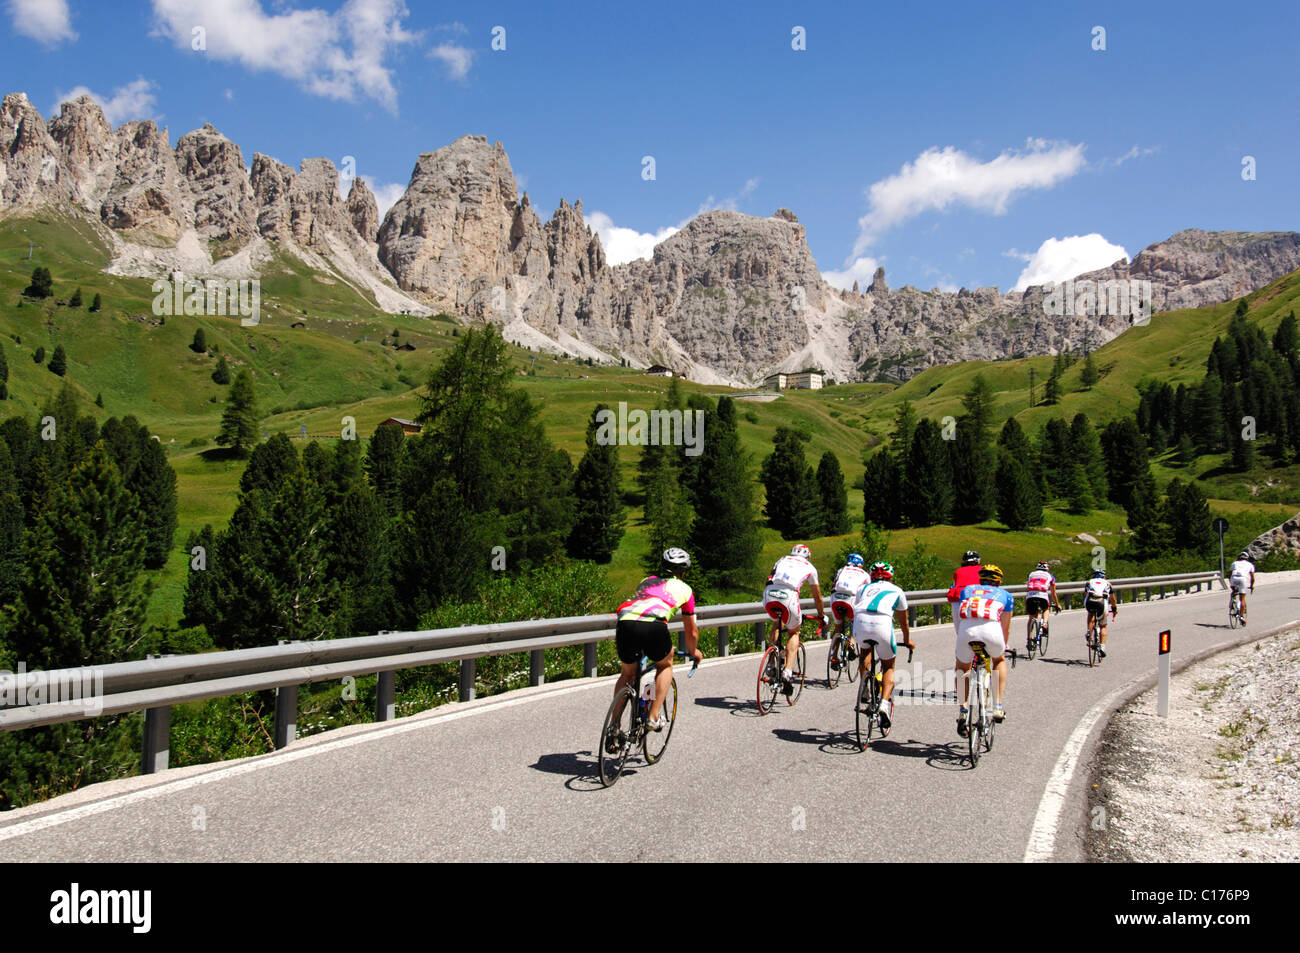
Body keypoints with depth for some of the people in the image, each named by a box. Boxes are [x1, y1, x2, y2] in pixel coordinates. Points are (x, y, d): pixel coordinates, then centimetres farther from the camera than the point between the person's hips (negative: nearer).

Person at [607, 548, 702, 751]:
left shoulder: (646, 581, 37)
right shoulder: (684, 589, 28)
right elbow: (691, 631, 37)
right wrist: (694, 652, 58)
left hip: (625, 622, 3)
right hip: (653, 626, -3)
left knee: (627, 674, 28)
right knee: (665, 666, 29)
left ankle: (614, 727, 18)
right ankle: (654, 717, 18)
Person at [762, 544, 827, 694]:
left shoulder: (782, 560, 33)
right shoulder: (810, 568, 26)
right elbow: (817, 596, 35)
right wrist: (821, 615, 51)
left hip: (768, 595, 3)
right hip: (788, 597, -3)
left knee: (777, 623, 33)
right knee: (794, 633, 20)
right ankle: (787, 672, 1)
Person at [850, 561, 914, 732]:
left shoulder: (863, 588, 32)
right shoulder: (896, 591, 29)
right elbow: (903, 621, 39)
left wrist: (854, 638, 58)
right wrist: (907, 640, 57)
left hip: (860, 622, 2)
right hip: (882, 624, -1)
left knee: (865, 651, 35)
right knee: (888, 667, 18)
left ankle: (865, 686, 18)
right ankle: (885, 702, -2)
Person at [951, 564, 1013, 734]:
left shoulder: (967, 590, 34)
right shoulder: (1005, 595, 31)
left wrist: (966, 641, 52)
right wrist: (1004, 648, 56)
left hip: (966, 630, 1)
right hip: (991, 629, 0)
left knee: (962, 667, 28)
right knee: (999, 660, 33)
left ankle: (963, 708, 13)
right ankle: (997, 706, 24)